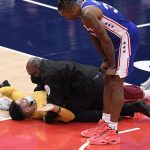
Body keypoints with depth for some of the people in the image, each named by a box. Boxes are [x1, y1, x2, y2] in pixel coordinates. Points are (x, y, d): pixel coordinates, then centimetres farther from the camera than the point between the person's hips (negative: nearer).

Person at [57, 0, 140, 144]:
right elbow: (95, 37, 12)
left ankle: (112, 132, -7)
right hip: (120, 37, 10)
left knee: (115, 83, -9)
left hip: (127, 37, -10)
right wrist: (105, 60, 8)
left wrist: (112, 66, -12)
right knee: (108, 81, 14)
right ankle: (105, 124, 22)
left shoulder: (87, 14, -24)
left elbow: (105, 40, -21)